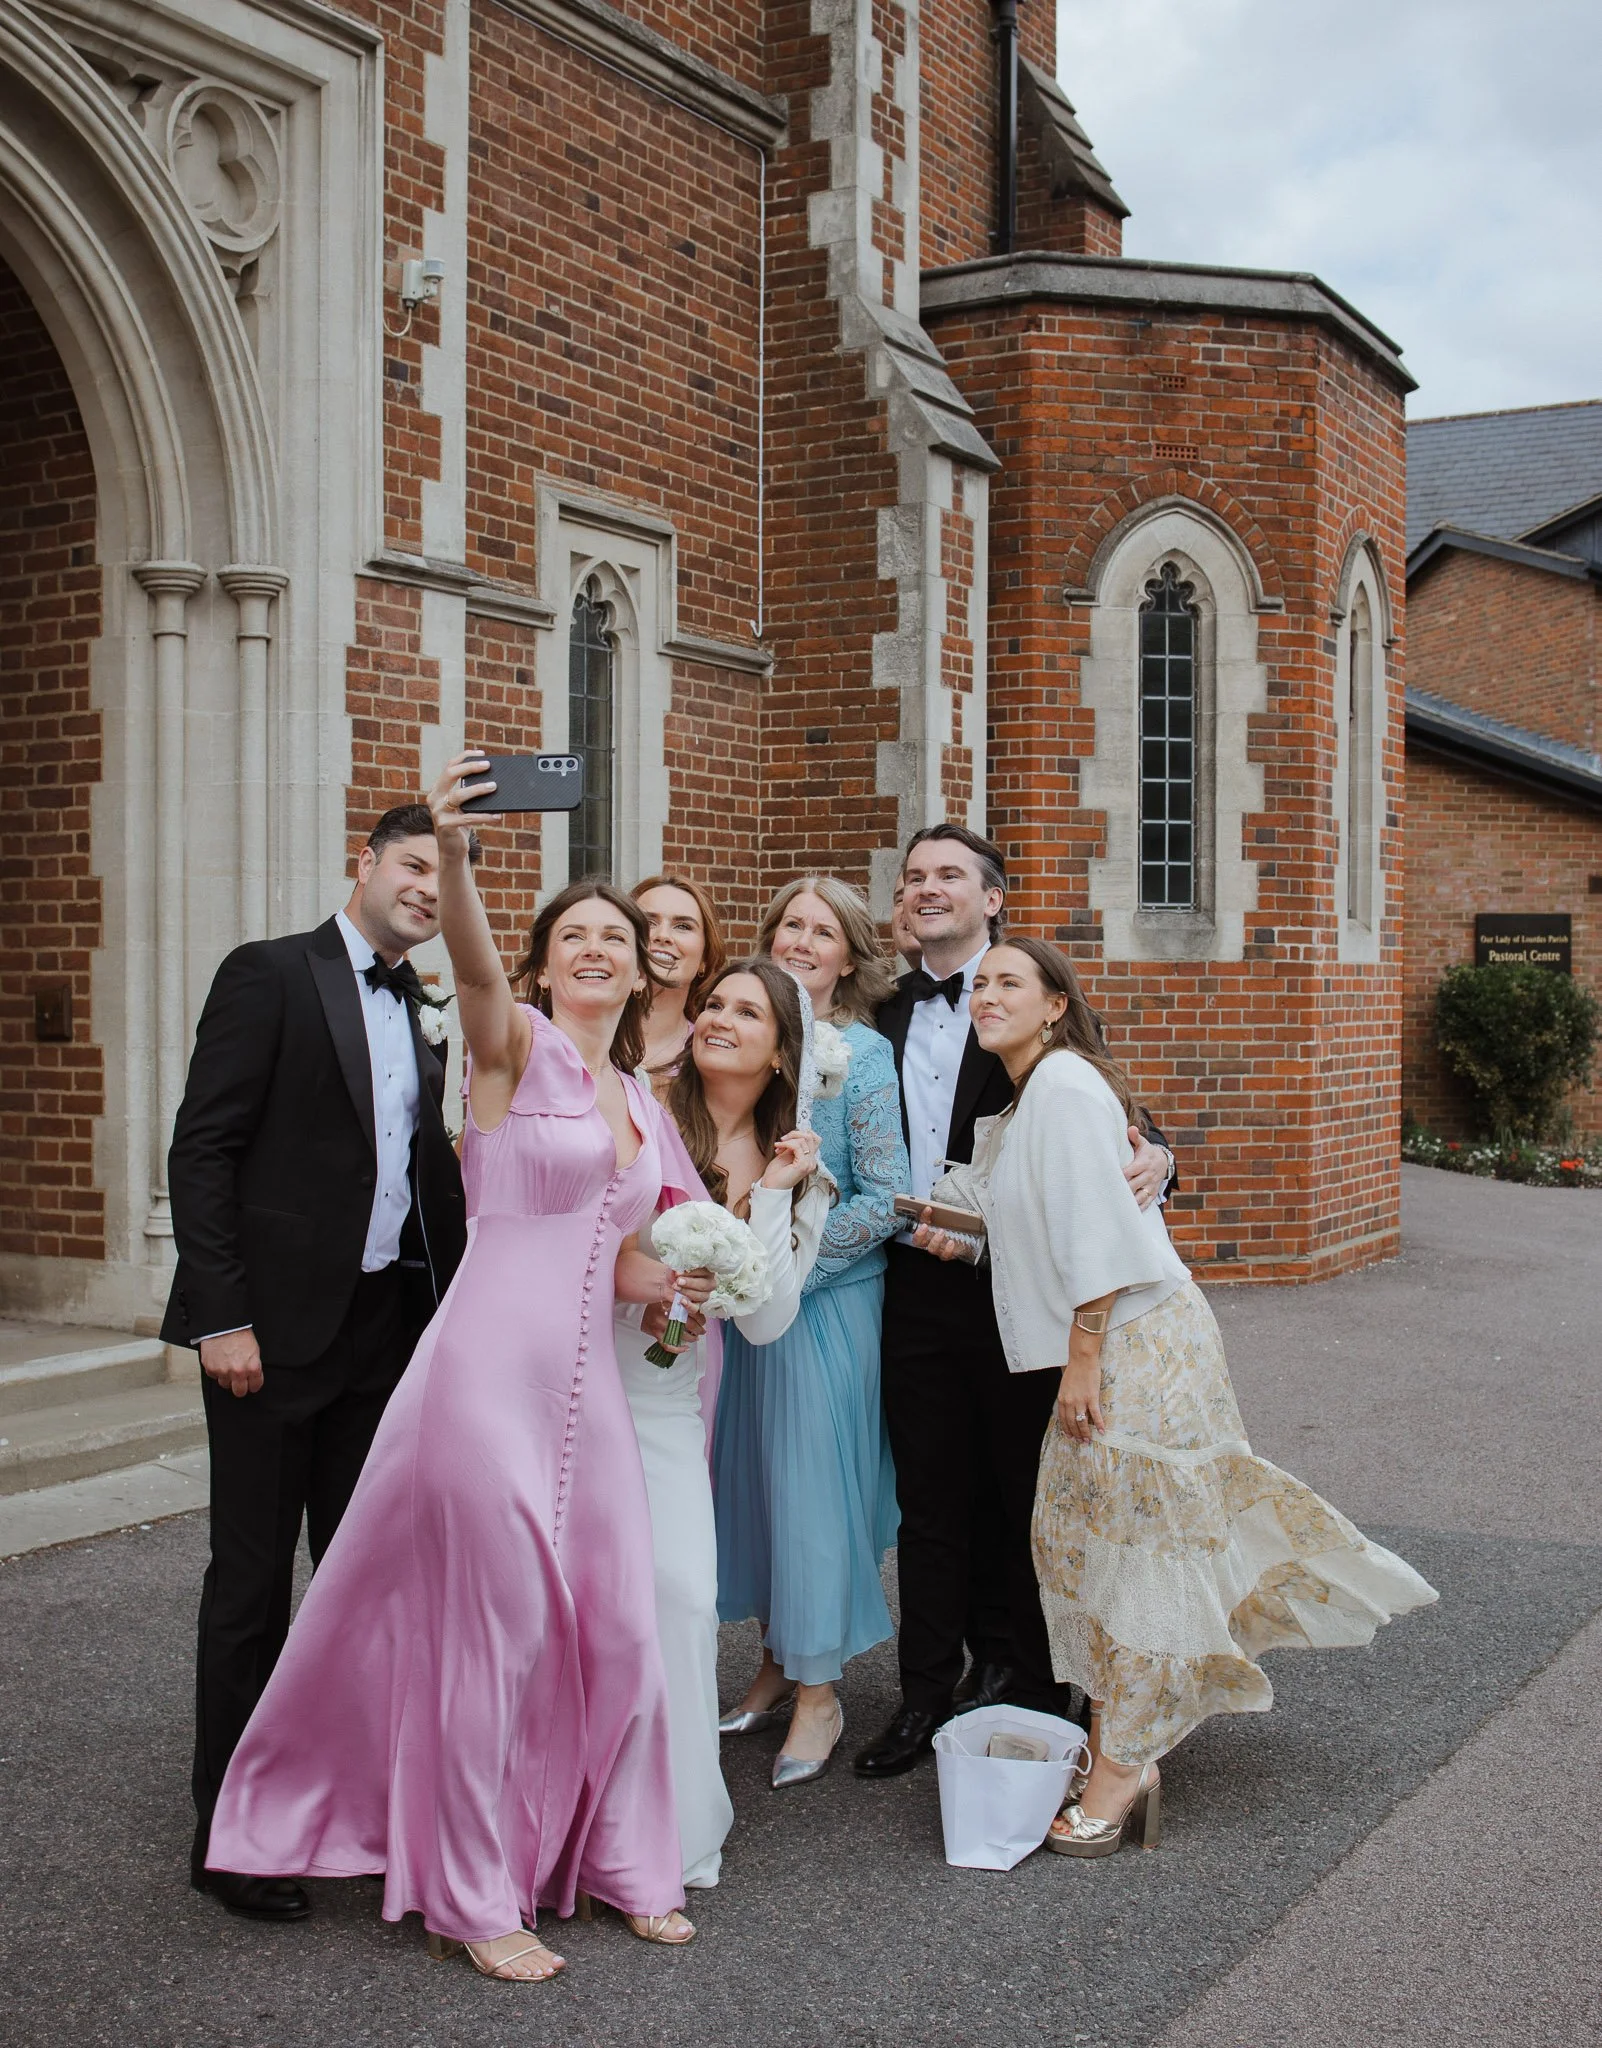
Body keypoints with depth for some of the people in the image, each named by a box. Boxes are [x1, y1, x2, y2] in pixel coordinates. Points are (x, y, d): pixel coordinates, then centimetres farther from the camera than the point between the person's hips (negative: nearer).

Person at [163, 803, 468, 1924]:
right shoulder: (270, 974, -6)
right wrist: (222, 1316, -17)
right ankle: (228, 1833, 16)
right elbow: (203, 1149, -12)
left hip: (385, 1329, 6)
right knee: (252, 1579, 3)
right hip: (275, 1327, -6)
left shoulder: (425, 1012, 13)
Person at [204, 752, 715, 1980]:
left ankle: (618, 1858, 30)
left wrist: (663, 1281, -1)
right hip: (491, 1371, -6)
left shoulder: (643, 1107, 16)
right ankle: (478, 1896, 20)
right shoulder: (514, 1045, -4)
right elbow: (471, 965, -27)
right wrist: (454, 853, -44)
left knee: (619, 1627, 10)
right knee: (495, 1630, 2)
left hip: (588, 1386, 7)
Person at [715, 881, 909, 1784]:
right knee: (750, 1471, 11)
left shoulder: (863, 1054, -8)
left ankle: (819, 1691, 12)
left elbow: (884, 1201, -11)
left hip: (826, 1297, -5)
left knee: (813, 1476, -1)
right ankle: (777, 1660, 27)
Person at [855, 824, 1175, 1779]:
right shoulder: (888, 1013, 11)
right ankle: (929, 1694, 20)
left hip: (1017, 1286, -4)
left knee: (1023, 1494, 8)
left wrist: (1154, 1155, -28)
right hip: (919, 1286, 4)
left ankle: (1028, 1683, 23)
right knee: (931, 1497, 11)